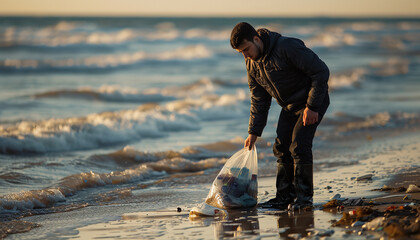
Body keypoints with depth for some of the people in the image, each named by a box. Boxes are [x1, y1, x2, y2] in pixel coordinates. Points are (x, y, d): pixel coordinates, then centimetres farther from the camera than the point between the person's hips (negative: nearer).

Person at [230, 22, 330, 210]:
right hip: (289, 106, 8)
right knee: (281, 147, 2)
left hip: (312, 102, -8)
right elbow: (259, 100, 7)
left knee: (299, 146, -17)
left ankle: (304, 197, -10)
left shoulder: (288, 47, -28)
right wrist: (254, 132, 2)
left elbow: (321, 71, -24)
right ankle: (285, 197, 10)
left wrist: (312, 106, -24)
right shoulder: (252, 63, -3)